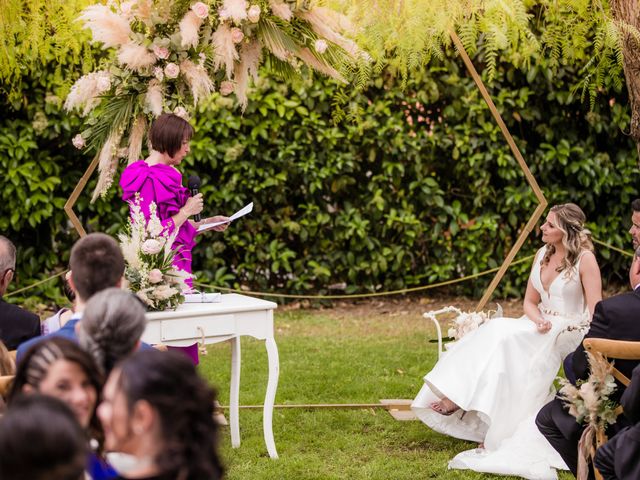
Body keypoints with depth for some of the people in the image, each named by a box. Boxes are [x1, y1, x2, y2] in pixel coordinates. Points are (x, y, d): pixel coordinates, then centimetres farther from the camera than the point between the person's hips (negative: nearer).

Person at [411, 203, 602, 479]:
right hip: (541, 328, 6)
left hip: (570, 334, -6)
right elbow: (530, 302, 13)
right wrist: (539, 321, -9)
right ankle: (458, 399, -27)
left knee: (503, 338, -29)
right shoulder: (543, 254, 10)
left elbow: (596, 312, -13)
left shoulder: (585, 259, -10)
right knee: (498, 333, -24)